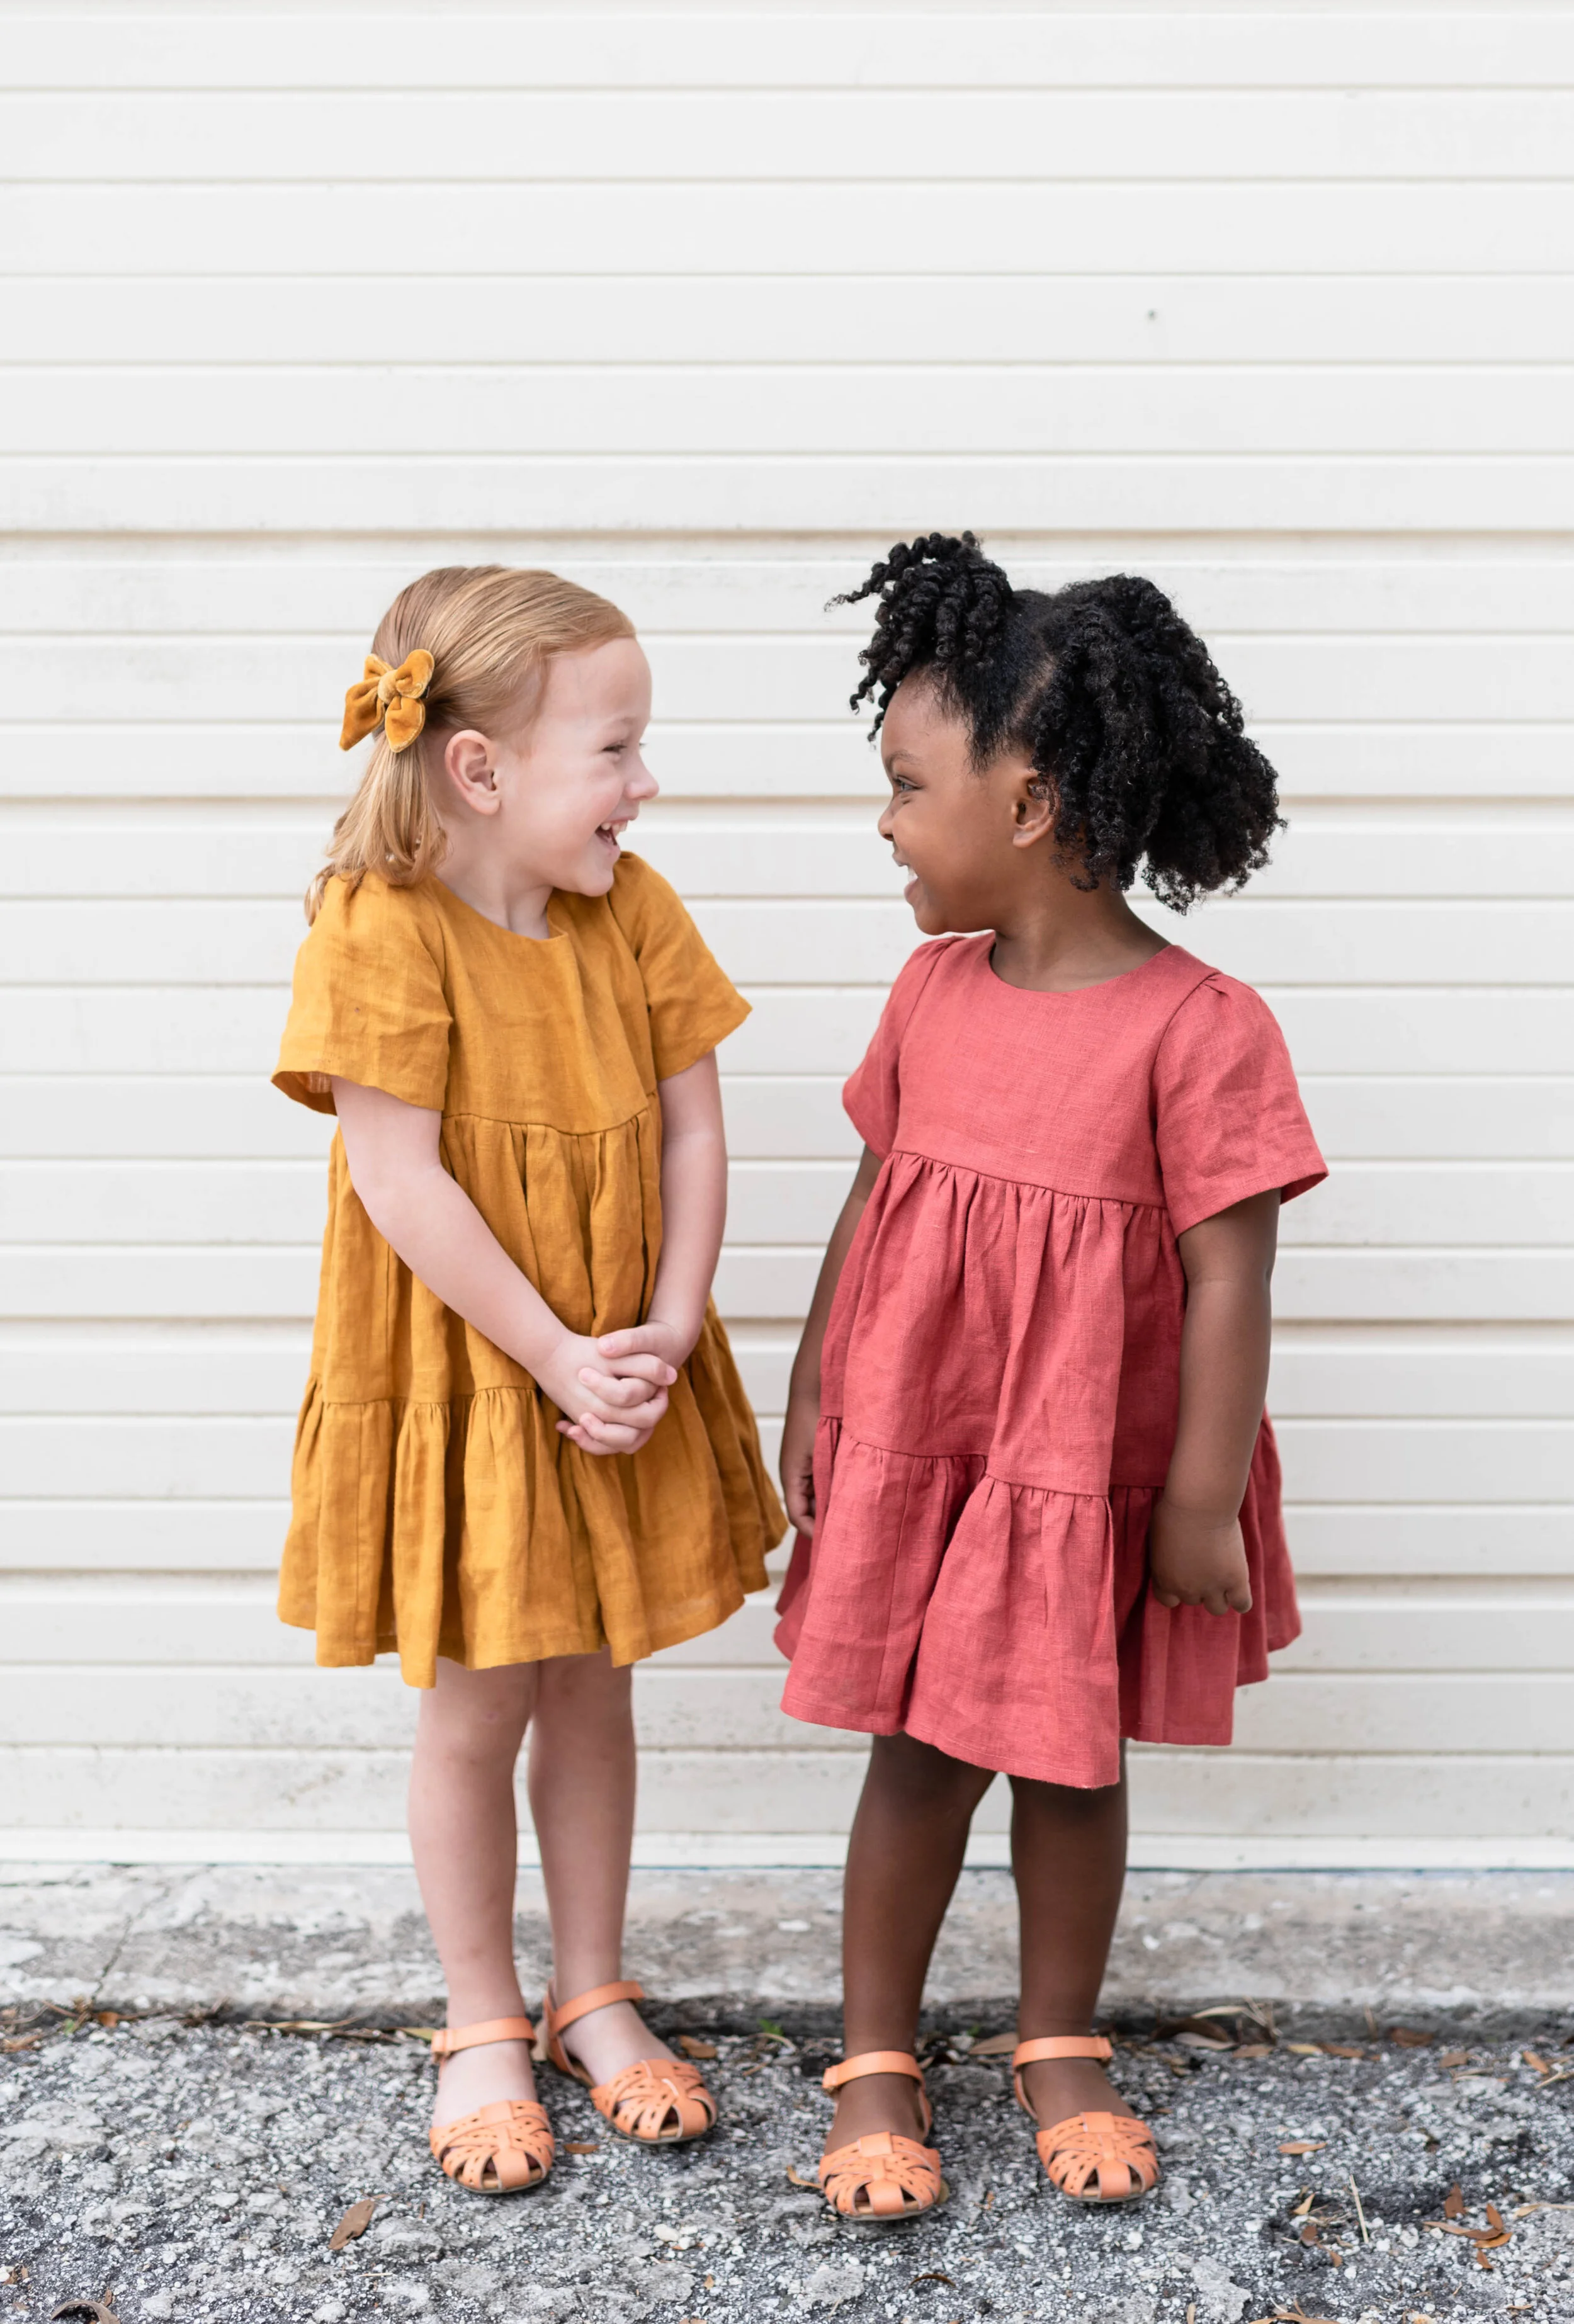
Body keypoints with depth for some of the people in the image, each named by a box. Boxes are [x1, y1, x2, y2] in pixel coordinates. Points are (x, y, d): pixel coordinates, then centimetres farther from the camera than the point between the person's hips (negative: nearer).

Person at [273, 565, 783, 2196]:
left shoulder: (634, 914, -3)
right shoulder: (380, 931, -19)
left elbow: (692, 1134, -2)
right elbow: (400, 1180, -22)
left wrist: (667, 1335, -12)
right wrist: (556, 1354, -20)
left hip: (621, 1377, 5)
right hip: (455, 1378, -4)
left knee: (590, 1690, 16)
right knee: (473, 1711, 9)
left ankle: (593, 1997, 35)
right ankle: (483, 2031, 29)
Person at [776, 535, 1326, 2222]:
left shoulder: (1198, 1027, -18)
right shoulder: (932, 990, -1)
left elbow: (1227, 1282, -16)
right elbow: (870, 1203, 7)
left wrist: (1203, 1506, -13)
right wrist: (811, 1404, 7)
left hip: (1093, 1474, -3)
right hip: (912, 1452, 3)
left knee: (1072, 1762, 14)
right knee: (917, 1755, 12)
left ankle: (1060, 2051, 36)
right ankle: (875, 2063, 29)